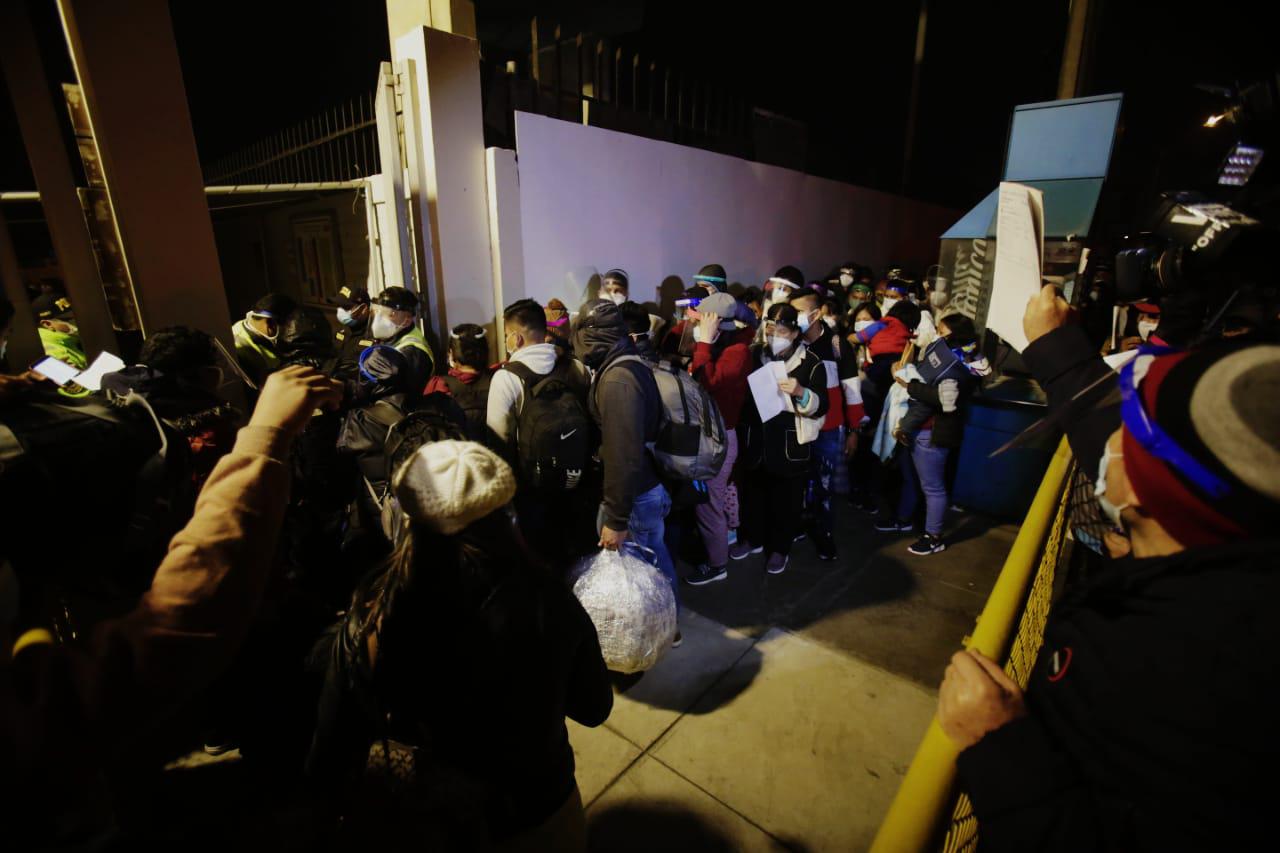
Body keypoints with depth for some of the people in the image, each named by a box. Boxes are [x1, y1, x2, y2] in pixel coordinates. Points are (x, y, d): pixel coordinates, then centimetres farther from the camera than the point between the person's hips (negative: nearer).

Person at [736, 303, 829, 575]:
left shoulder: (811, 362, -8)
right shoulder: (755, 355, 2)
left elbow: (821, 407, -10)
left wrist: (801, 392, -28)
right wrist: (741, 430, -4)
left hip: (791, 444, -3)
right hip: (756, 440, 3)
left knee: (785, 499, 10)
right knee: (752, 493, 16)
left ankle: (779, 548, 29)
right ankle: (752, 538, 38)